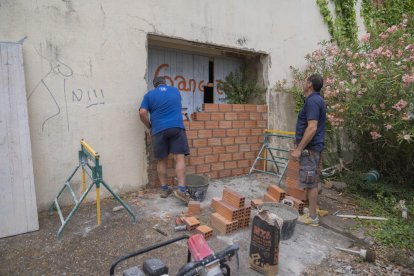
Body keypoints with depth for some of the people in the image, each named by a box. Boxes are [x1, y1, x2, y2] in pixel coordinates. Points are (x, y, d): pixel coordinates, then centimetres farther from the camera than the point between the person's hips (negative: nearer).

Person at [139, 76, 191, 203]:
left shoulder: (149, 95, 9)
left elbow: (142, 113, -3)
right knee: (179, 158, -3)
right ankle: (181, 188, -12)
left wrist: (149, 126, 10)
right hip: (177, 127, 0)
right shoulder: (175, 91, 18)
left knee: (161, 160, 9)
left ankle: (164, 189, 17)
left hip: (159, 130, 0)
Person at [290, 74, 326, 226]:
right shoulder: (317, 99, 15)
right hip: (313, 147, 10)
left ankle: (312, 217, 8)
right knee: (312, 181, 16)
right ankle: (312, 211, 28)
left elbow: (312, 128, -26)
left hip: (309, 148, -10)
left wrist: (299, 149, -23)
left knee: (310, 182, -2)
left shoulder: (312, 101, -17)